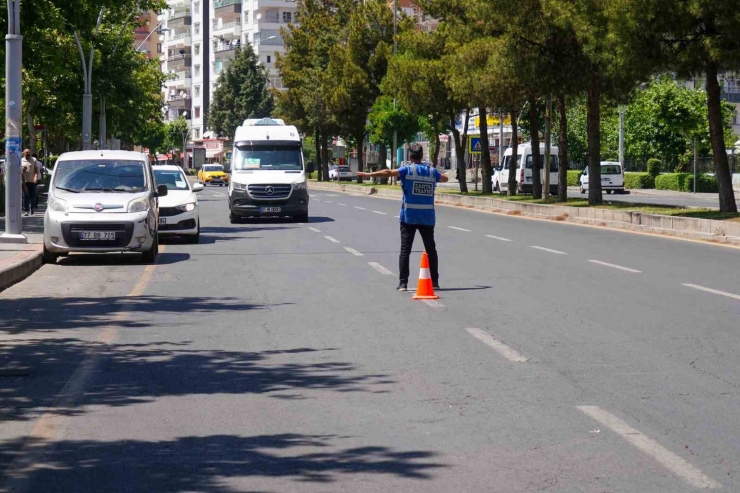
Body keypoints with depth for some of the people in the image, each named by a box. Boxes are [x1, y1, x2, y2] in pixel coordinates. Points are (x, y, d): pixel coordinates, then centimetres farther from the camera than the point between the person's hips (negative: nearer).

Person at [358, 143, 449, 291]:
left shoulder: (408, 170, -5)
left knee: (405, 250, 1)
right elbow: (445, 178, 26)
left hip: (409, 216, -3)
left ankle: (403, 283, -5)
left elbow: (388, 173, -19)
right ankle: (434, 283, 12)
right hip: (427, 217, 3)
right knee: (431, 250, 11)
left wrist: (369, 175, -16)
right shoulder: (432, 171, 6)